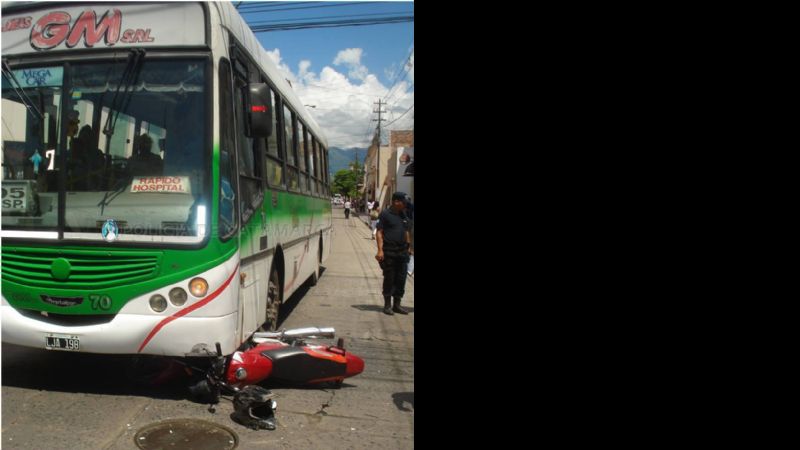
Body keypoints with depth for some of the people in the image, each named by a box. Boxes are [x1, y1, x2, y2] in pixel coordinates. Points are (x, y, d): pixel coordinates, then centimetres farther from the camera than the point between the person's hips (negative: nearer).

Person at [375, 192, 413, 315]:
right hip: (389, 253, -6)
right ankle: (387, 305, 14)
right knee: (389, 279, 3)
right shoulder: (385, 214, -6)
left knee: (401, 279, 7)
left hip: (402, 252, 6)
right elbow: (379, 232, -9)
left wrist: (409, 246, 18)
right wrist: (380, 250, -17)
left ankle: (397, 305, 18)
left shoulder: (403, 215, 14)